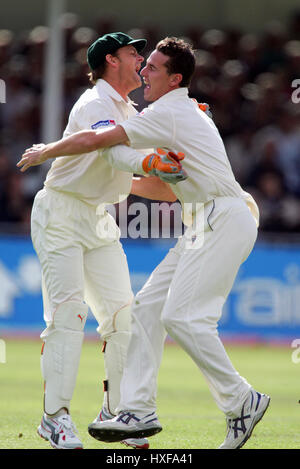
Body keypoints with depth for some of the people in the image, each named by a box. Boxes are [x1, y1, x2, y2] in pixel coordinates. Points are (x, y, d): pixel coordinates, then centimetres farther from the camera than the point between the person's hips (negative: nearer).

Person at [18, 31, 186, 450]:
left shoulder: (129, 110, 13)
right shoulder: (95, 106, -17)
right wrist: (149, 162, -55)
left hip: (99, 219, 8)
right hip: (60, 214, -8)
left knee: (121, 311, 0)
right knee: (67, 310, -15)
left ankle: (116, 411, 6)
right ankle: (55, 416, -14)